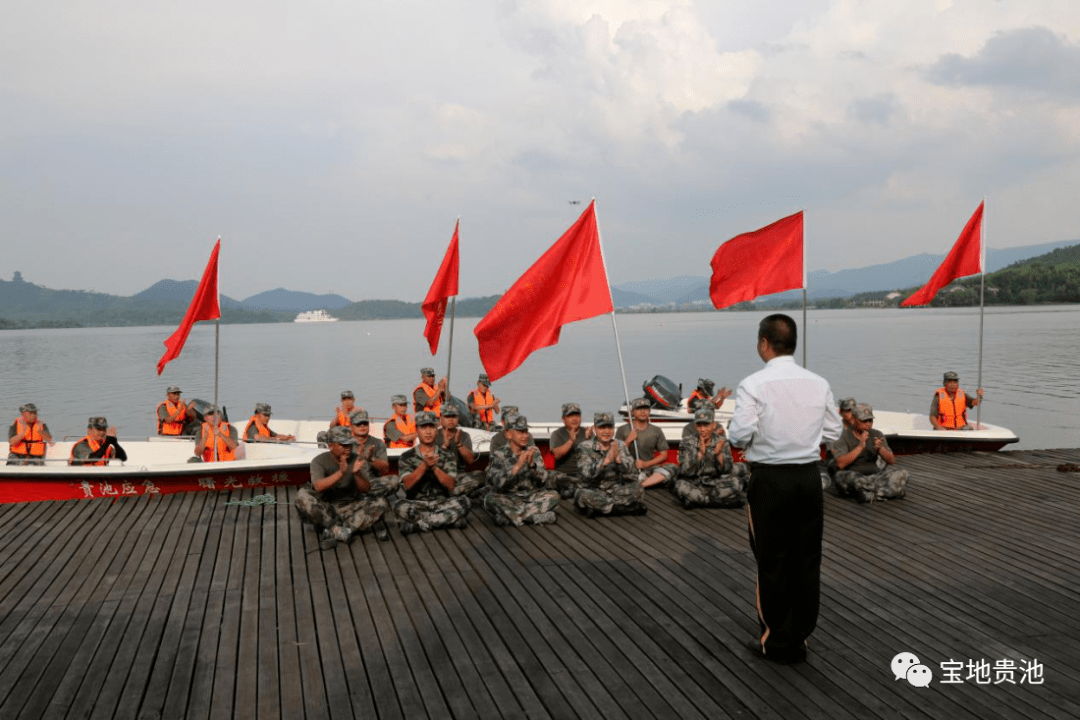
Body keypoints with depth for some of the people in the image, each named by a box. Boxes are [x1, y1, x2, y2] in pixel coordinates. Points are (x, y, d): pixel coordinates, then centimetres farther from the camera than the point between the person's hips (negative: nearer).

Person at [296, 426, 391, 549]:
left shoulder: (355, 460, 1)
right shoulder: (319, 461, -6)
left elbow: (366, 490, -6)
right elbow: (319, 487, -24)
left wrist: (357, 473, -25)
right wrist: (341, 472, -34)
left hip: (350, 508, 3)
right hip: (326, 508, -3)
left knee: (381, 503, -20)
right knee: (302, 495, -29)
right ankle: (336, 528, -30)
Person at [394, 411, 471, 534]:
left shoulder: (447, 456, 11)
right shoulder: (407, 457, 8)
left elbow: (451, 486, -2)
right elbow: (408, 484, -8)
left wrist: (434, 467, -15)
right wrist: (424, 465, -20)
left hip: (441, 502, 2)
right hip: (416, 504, -1)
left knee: (464, 501, -28)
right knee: (400, 508, -35)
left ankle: (417, 524, -25)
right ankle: (450, 519, -25)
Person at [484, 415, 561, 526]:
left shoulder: (534, 452, 5)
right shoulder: (499, 455, -2)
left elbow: (543, 481, -5)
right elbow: (498, 483, -19)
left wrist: (532, 465, -22)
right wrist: (518, 465, -28)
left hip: (531, 497, 3)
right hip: (508, 499, -2)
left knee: (553, 495, -21)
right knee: (490, 499, -29)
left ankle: (510, 516, -27)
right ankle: (533, 517, -30)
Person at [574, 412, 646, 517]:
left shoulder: (620, 446, 6)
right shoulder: (585, 448, -2)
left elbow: (631, 476, -7)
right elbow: (587, 474, -19)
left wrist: (618, 458, -25)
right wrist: (606, 460, -33)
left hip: (616, 491, 2)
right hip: (594, 491, -2)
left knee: (637, 488, -22)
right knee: (582, 495, -35)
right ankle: (630, 507, -26)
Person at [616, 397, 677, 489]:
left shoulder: (656, 431, 13)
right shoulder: (623, 430, 8)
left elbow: (664, 455, 9)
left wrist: (646, 464, -6)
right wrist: (628, 441, -10)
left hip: (649, 468, 4)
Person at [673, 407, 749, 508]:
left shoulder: (721, 442, 3)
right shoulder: (687, 444, 0)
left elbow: (727, 470, -5)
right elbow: (685, 471, -12)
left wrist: (718, 454, -23)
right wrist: (700, 453, -22)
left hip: (716, 483, 1)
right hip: (694, 484, -1)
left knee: (736, 482, -25)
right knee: (680, 485, -35)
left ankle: (695, 499, -23)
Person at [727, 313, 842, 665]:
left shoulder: (753, 385, -14)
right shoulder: (819, 384, 1)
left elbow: (740, 434, -18)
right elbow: (832, 432, 7)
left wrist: (732, 433, 4)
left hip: (770, 480, -4)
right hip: (809, 477, 4)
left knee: (772, 561, 7)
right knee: (807, 559, 12)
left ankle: (777, 642, 16)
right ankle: (800, 636, 22)